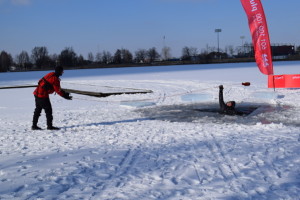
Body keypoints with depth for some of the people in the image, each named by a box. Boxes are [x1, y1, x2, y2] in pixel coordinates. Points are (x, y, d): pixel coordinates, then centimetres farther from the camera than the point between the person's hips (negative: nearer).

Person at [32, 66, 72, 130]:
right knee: (48, 110, -1)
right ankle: (49, 126, 3)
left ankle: (34, 125, 21)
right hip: (43, 95, -10)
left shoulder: (51, 74, 14)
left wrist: (65, 93, 17)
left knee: (38, 109, 16)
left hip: (37, 93, 10)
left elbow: (57, 88, 19)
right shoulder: (55, 79, -15)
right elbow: (58, 90, -13)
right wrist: (65, 96, -4)